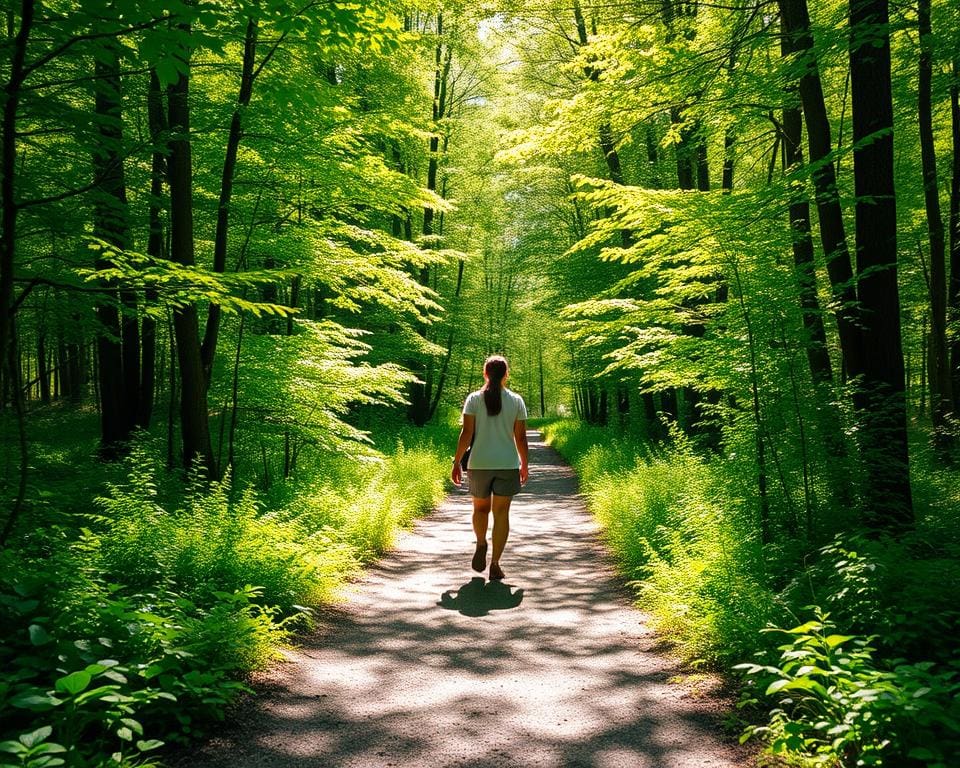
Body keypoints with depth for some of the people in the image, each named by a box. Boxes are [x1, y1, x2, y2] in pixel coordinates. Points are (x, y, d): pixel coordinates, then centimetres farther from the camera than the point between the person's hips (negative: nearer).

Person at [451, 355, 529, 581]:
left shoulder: (474, 399, -1)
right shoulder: (516, 401, 2)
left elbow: (466, 433, -6)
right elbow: (521, 437, 2)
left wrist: (457, 462, 1)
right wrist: (524, 465, 14)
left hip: (479, 463, 0)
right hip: (508, 465, 0)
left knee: (480, 508, 21)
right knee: (501, 512, 4)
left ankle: (481, 544, 0)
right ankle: (495, 564, 0)